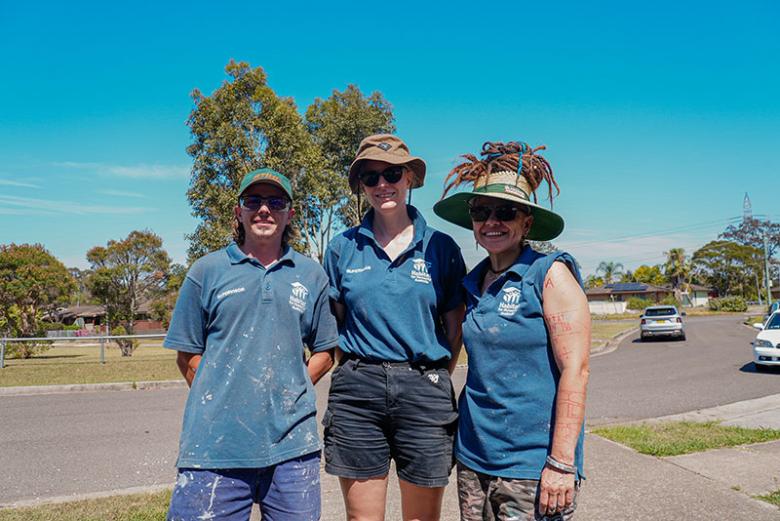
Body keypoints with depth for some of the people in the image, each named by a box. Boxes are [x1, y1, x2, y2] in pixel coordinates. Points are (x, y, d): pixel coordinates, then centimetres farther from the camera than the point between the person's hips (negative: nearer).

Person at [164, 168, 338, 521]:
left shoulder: (312, 275, 8)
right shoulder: (207, 271, 4)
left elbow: (324, 353, 12)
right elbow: (188, 354, 6)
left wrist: (288, 394, 2)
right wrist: (220, 399, -1)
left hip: (292, 444, 2)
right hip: (215, 443, -1)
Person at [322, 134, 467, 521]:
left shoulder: (441, 247, 3)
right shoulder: (343, 247, 6)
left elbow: (455, 328, 7)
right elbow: (334, 322, 12)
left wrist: (434, 381, 3)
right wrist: (361, 371, 6)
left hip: (424, 391, 0)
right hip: (356, 390, 1)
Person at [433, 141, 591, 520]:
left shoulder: (550, 273, -10)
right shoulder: (474, 283, 8)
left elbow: (575, 370, -14)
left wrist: (562, 462, -17)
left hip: (532, 463, -6)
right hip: (474, 458, 6)